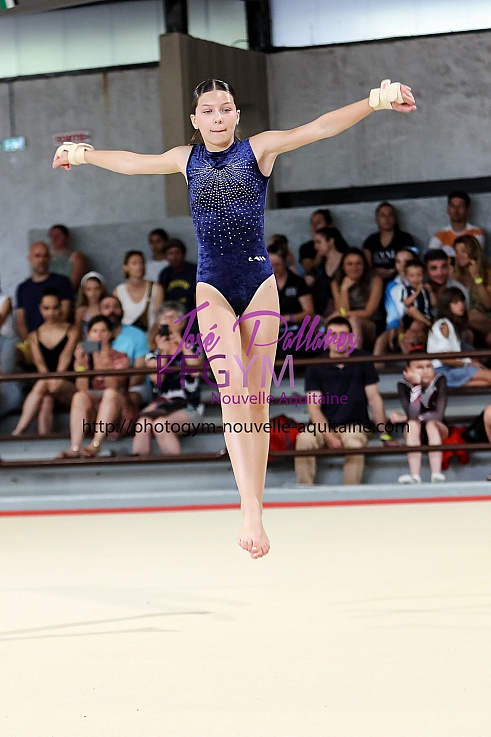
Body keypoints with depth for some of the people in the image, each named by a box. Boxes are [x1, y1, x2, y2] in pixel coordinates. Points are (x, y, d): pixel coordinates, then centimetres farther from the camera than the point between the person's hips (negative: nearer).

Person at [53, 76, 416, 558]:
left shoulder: (259, 148, 3)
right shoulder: (187, 159, 11)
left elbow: (317, 129, -10)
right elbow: (132, 163, 28)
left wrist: (375, 102, -22)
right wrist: (82, 154, 42)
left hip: (259, 283, 0)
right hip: (212, 287, 0)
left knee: (258, 398, 1)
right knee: (233, 388, -16)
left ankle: (255, 509, 6)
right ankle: (250, 511, -29)